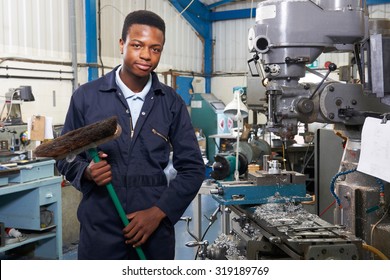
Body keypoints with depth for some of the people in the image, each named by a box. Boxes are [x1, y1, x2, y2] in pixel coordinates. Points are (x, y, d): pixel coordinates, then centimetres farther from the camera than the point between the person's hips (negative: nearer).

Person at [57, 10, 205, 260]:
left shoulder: (172, 103, 1)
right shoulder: (86, 96, -2)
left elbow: (192, 168, 1)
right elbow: (65, 156, 7)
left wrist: (159, 212, -10)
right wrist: (86, 171, -14)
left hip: (156, 229, 1)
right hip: (99, 229, -1)